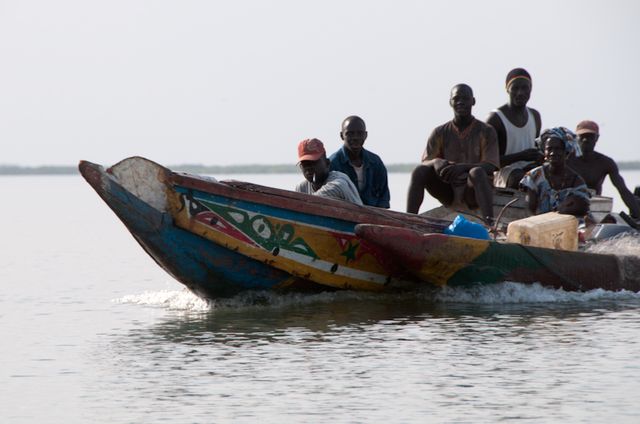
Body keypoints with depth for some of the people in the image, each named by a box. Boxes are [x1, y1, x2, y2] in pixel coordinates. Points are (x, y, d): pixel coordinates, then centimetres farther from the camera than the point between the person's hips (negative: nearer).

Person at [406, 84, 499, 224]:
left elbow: (490, 166, -12)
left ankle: (489, 222, -52)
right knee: (419, 171, -21)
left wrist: (462, 167, -31)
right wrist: (436, 162, -26)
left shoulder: (486, 131, 0)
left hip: (473, 191, -3)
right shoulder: (440, 133, 8)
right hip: (448, 192, 3)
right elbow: (425, 162, 0)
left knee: (477, 172, -36)